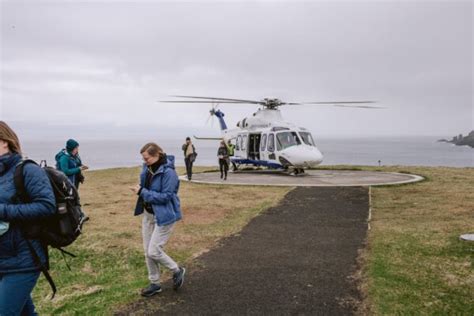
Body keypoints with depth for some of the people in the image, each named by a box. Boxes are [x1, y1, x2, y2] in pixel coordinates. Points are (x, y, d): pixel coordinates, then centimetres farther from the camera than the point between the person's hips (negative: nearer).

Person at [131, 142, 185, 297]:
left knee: (153, 251, -8)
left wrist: (143, 192, -24)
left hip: (163, 216, -8)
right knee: (147, 251, 12)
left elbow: (166, 196, -25)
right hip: (148, 214, 8)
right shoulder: (148, 168, 1)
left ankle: (177, 271, 18)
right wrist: (140, 189, -5)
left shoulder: (168, 172, -23)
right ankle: (154, 283, 28)